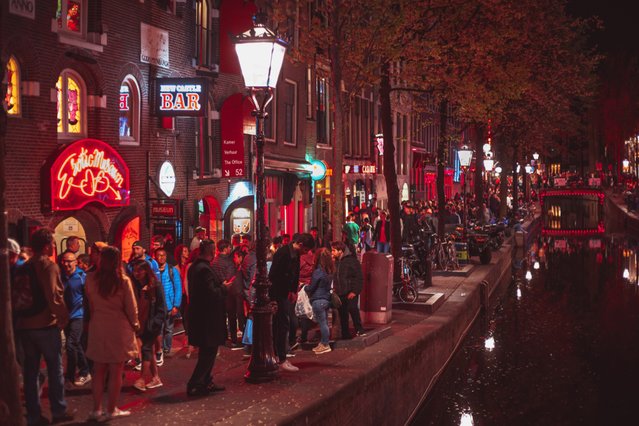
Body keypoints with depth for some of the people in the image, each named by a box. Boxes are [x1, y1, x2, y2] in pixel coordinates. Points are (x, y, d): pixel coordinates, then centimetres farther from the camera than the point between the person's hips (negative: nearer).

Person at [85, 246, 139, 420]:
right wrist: (135, 324, 9)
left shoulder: (91, 279, -5)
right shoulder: (123, 280, -12)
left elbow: (89, 304, 2)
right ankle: (112, 409, 12)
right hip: (119, 328, -3)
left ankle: (96, 409, 15)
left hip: (98, 327, 3)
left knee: (99, 370, 12)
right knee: (116, 370, 6)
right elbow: (131, 306, -5)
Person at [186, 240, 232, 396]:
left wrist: (221, 286, 12)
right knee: (209, 353, -1)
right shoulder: (205, 269, -21)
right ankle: (194, 385, 1)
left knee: (207, 353, 18)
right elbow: (212, 294, -25)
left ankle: (206, 382, 26)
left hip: (198, 317, 10)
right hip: (208, 318, -10)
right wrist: (223, 287, -8)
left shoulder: (194, 267, 10)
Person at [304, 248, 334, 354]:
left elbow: (311, 288, -10)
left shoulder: (318, 272, -16)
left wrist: (305, 287, 11)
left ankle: (325, 345, 2)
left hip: (318, 301, -8)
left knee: (322, 323, -2)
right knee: (324, 323, 13)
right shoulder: (330, 272, 5)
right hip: (327, 299, 8)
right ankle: (322, 343, 20)